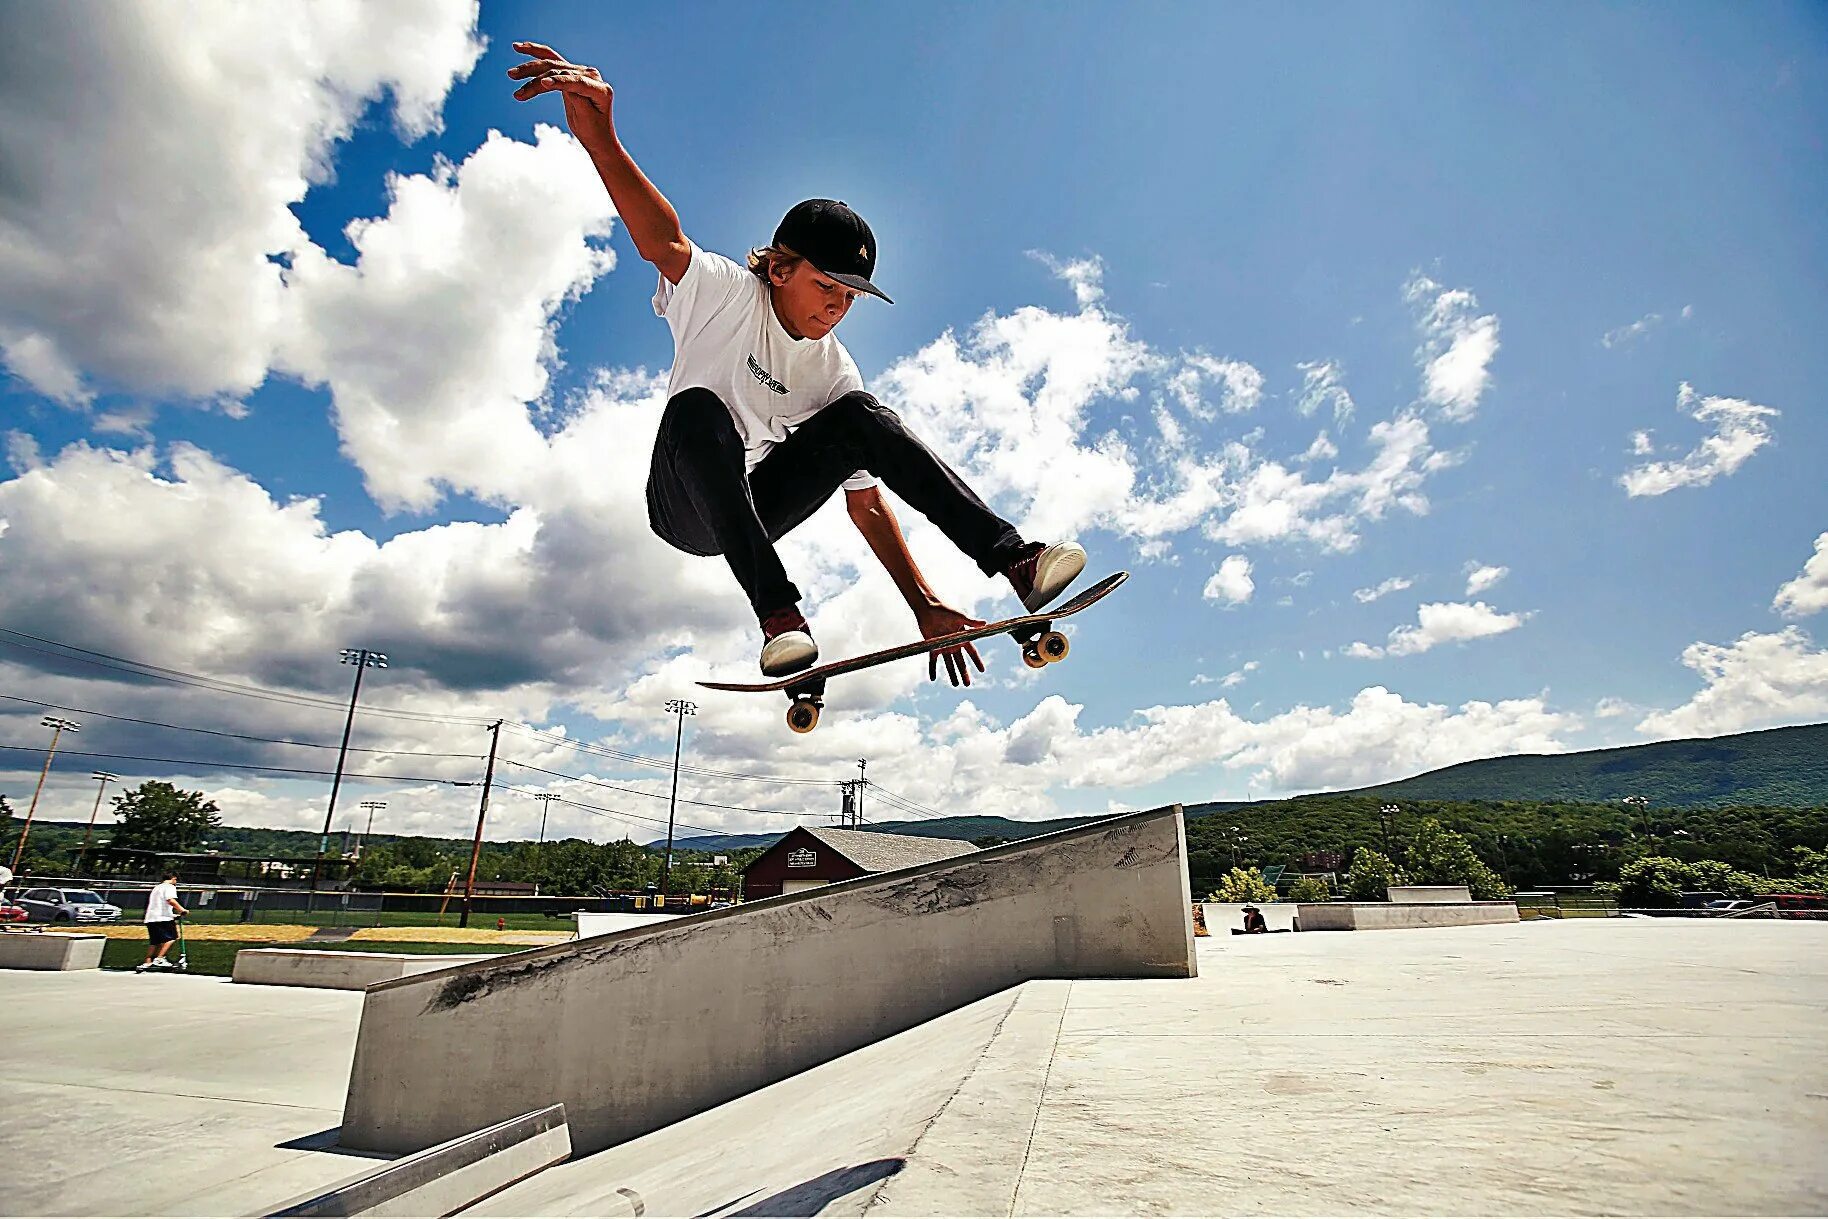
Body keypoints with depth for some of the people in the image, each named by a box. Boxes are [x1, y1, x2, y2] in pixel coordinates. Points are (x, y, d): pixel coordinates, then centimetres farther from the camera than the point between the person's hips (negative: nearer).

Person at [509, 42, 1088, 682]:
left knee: (859, 416, -20)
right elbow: (664, 240, -30)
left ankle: (1012, 558, -28)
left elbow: (867, 504, -4)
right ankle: (777, 610, -43)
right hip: (685, 506, -2)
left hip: (759, 506, 3)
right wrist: (599, 135, -50)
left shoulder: (836, 375, -1)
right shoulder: (725, 293, -8)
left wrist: (924, 605, -12)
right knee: (697, 409, -35)